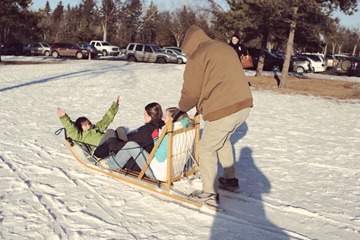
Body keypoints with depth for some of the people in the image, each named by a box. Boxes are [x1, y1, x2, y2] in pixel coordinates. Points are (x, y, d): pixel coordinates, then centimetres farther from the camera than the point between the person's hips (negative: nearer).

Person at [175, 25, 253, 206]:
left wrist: (181, 108, 14)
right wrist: (204, 105, 24)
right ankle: (230, 179, 40)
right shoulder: (225, 48, 19)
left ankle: (210, 194, 13)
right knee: (223, 140, 30)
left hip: (223, 111, -9)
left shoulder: (197, 57, -6)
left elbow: (191, 91, -5)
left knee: (207, 150, 7)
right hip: (244, 105, 9)